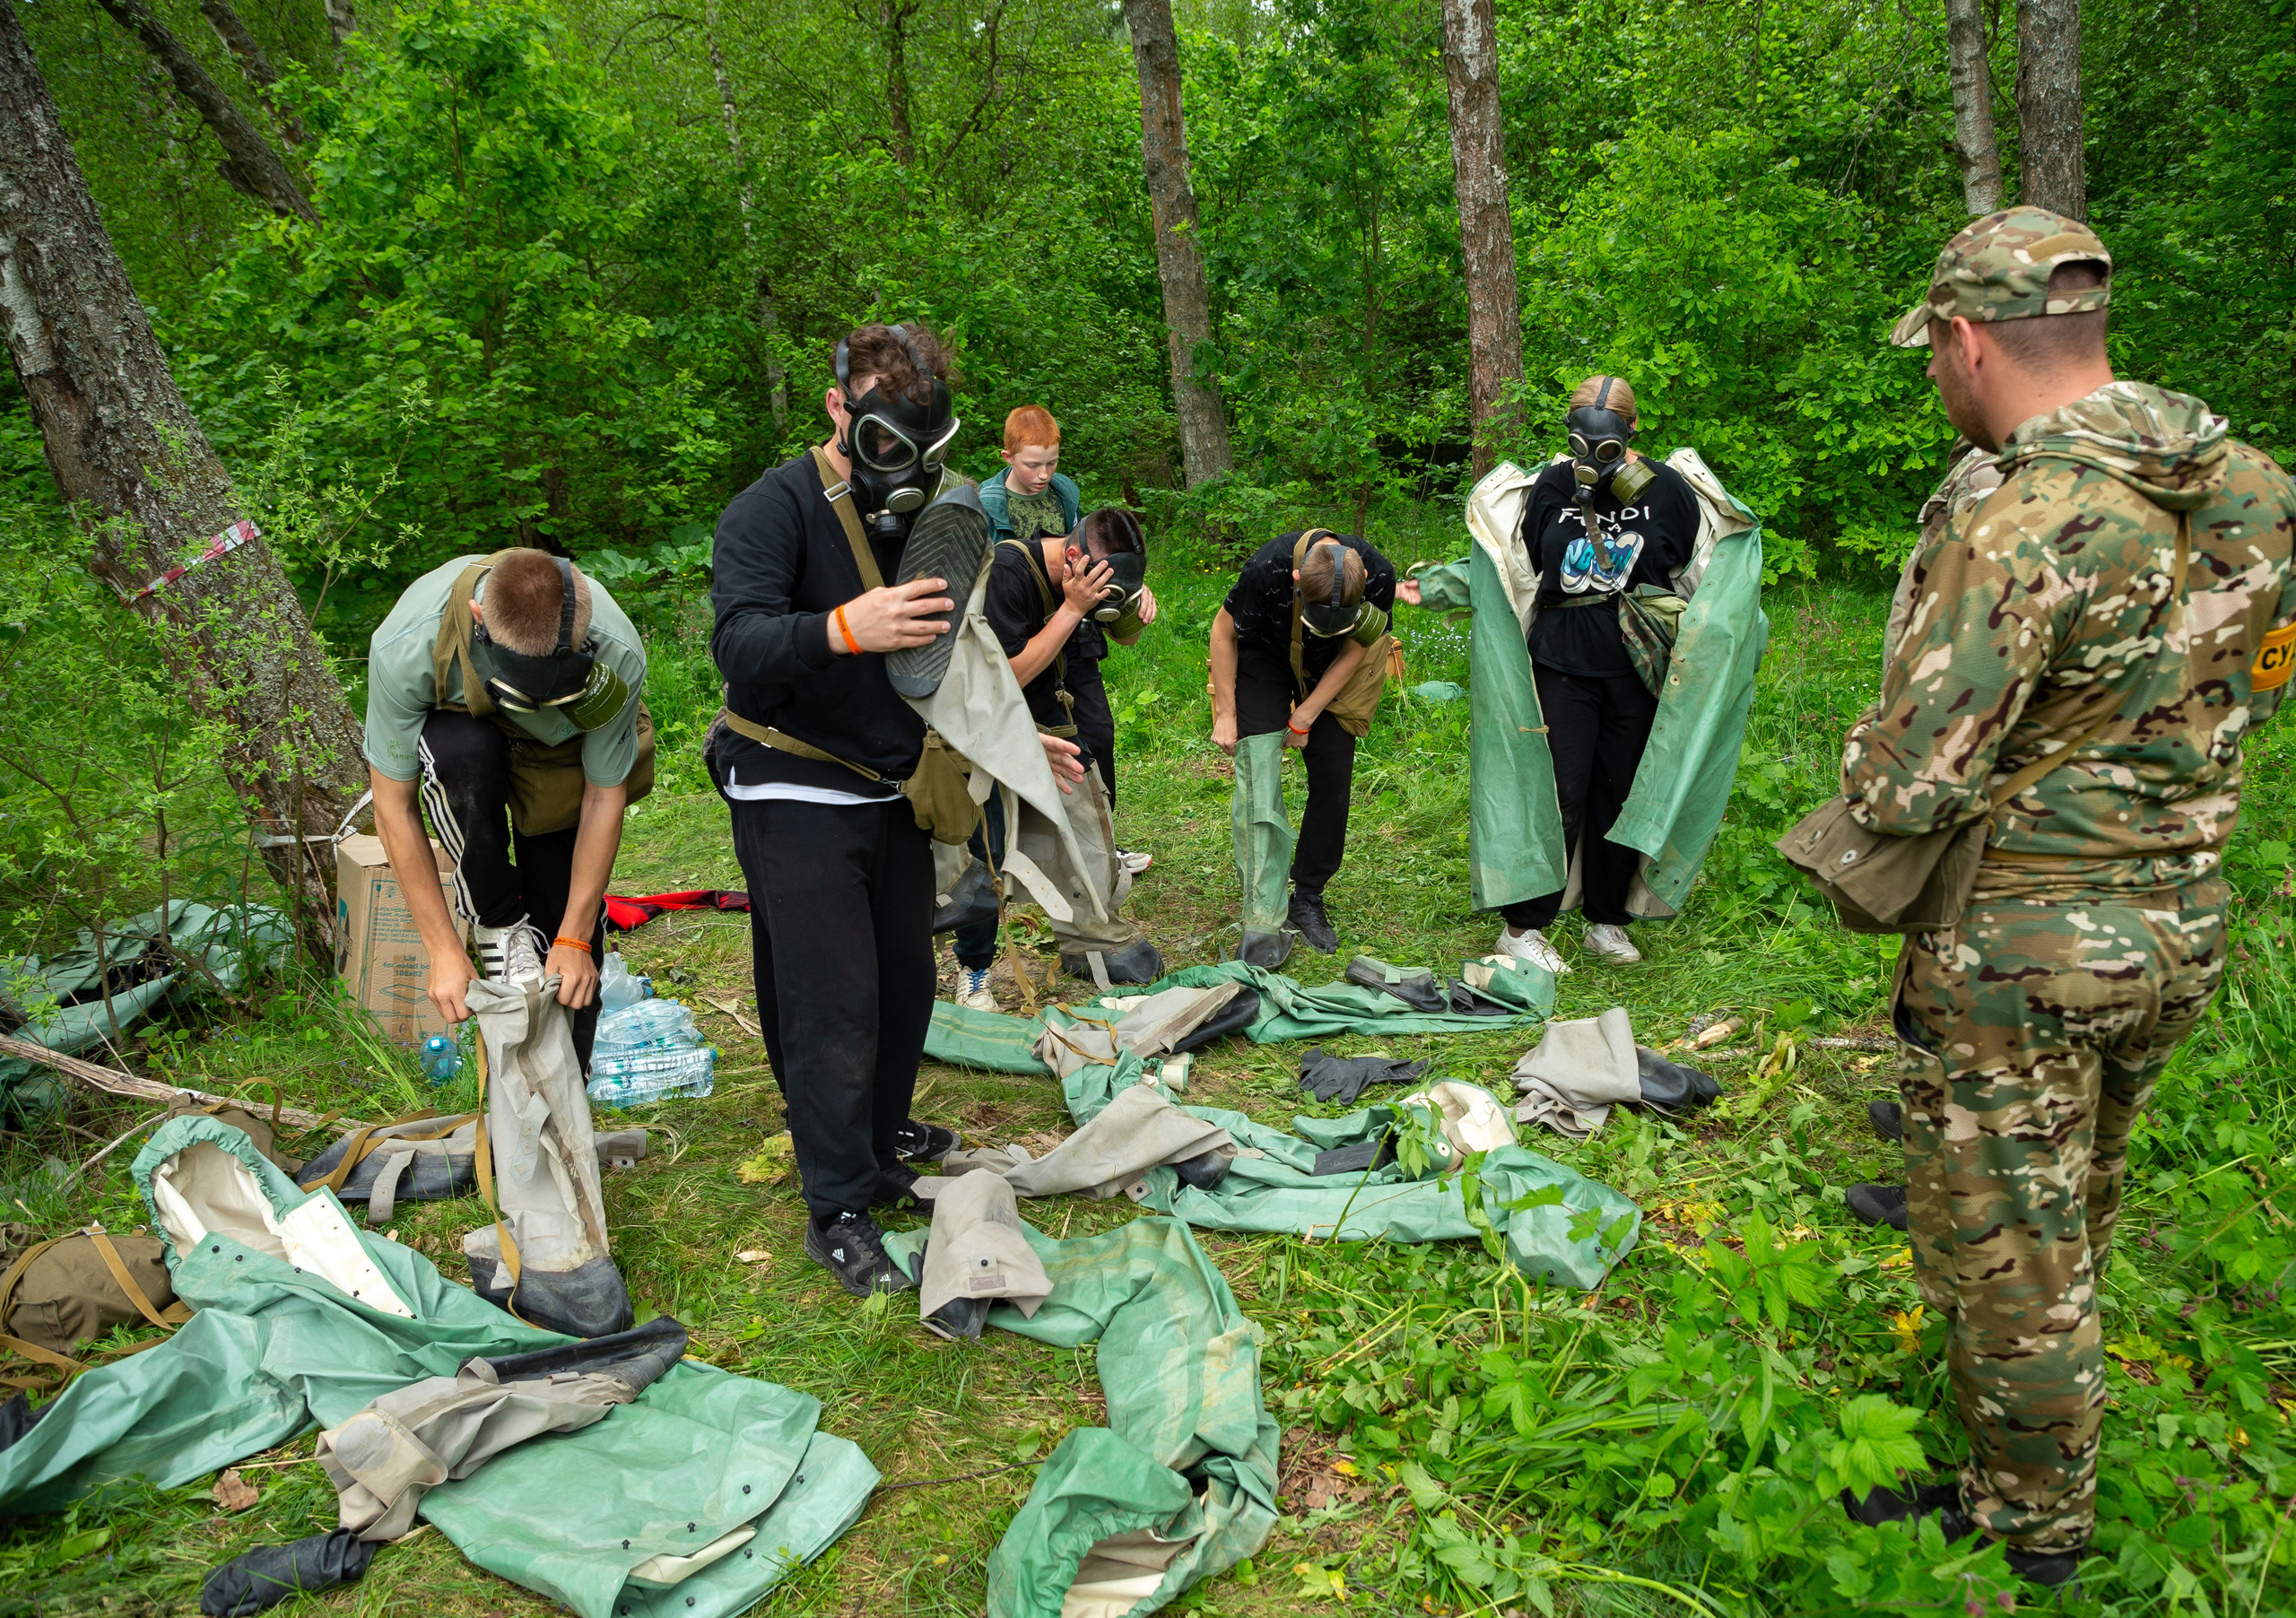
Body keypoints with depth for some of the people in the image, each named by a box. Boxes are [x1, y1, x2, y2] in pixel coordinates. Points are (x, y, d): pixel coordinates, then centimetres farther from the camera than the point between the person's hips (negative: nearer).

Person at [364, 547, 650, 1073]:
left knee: (568, 912, -12)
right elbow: (394, 808, -27)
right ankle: (495, 921, -13)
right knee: (465, 753, -38)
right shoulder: (405, 647, -39)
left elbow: (604, 797, -21)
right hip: (456, 729, -1)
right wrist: (444, 952, -26)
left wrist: (574, 939, -19)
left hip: (563, 753, 1)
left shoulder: (617, 658, -37)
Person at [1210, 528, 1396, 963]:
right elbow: (1223, 632, -17)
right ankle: (1263, 922, -15)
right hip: (1264, 662, -3)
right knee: (1259, 781, -15)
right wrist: (1225, 713, -12)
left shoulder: (1379, 575, -30)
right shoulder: (1268, 568, -37)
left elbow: (1353, 650, -12)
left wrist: (1304, 717, -12)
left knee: (1333, 778, -3)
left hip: (1330, 673, 3)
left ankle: (1308, 900, 14)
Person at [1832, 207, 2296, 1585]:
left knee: (2007, 1235, 10)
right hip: (2183, 920, 8)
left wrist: (1868, 751, -4)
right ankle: (2024, 1417, 50)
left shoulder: (2020, 532, -26)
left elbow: (1904, 790, -25)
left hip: (2026, 946, -8)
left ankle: (2030, 1520, 28)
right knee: (2075, 1199, 27)